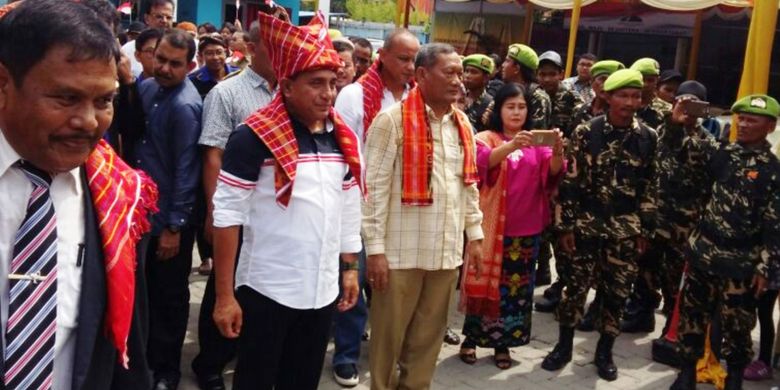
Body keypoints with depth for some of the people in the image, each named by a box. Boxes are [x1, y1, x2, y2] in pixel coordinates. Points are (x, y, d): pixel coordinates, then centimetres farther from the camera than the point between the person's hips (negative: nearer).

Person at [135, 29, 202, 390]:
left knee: (170, 294, 9)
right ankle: (146, 356, 37)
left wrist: (175, 226, -17)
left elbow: (186, 170, -19)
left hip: (171, 217, -7)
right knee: (147, 288, 19)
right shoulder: (147, 88, 4)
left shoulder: (185, 106, -20)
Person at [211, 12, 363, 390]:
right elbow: (227, 214, -14)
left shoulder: (342, 139, 6)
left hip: (323, 290, 6)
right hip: (266, 290, -5)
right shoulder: (254, 136, -13)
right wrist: (224, 295, -15)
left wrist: (350, 268, 12)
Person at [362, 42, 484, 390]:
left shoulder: (463, 125, 10)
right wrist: (375, 248, -14)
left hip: (447, 250, 6)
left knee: (428, 335, 15)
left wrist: (475, 235, 14)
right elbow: (374, 187, -11)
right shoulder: (392, 120, -9)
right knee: (388, 335, 7)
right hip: (401, 251, -5)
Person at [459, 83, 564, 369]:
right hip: (493, 224, -3)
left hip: (526, 227, 3)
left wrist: (558, 150, -27)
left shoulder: (535, 142, 9)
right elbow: (482, 162, -22)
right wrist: (511, 146, -39)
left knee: (516, 284, 8)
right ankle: (472, 338, 16)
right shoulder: (486, 138, -1)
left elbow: (553, 172, -6)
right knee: (485, 280, 2)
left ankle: (503, 343, 18)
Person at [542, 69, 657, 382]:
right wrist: (566, 225, -7)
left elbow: (650, 186, 5)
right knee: (577, 285, 6)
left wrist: (645, 230, 3)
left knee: (618, 291, 8)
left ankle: (604, 351, 25)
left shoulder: (648, 138, 1)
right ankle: (564, 345, 23)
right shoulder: (586, 132, -5)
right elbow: (571, 182, -5)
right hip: (587, 223, -2)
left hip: (626, 228, 2)